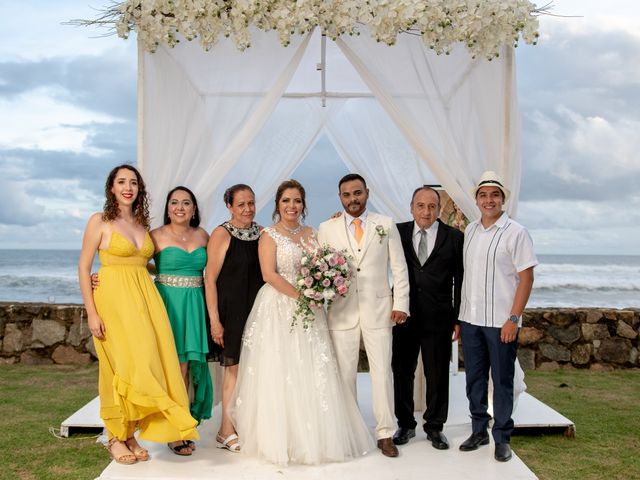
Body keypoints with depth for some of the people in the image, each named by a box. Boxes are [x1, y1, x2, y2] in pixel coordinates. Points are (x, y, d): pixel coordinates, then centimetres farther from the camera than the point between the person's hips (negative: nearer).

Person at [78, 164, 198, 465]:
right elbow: (83, 267, -4)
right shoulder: (100, 221, -1)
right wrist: (92, 313, -11)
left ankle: (130, 435, 14)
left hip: (145, 297, 5)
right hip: (113, 297, -5)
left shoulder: (142, 223, 14)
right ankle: (116, 439, 9)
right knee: (123, 366, -7)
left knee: (146, 362, 1)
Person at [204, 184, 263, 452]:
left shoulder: (261, 233, 9)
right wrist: (215, 321, -15)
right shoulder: (222, 234, -8)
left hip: (257, 309, 5)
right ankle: (227, 432, 11)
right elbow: (210, 279, -11)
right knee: (236, 367, -1)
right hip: (231, 310, -5)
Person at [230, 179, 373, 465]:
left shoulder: (310, 234, 13)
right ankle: (280, 439, 7)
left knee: (312, 373, 5)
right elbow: (269, 274, -12)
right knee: (280, 372, -2)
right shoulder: (269, 235, -2)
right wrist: (299, 295, -19)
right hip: (279, 310, -5)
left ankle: (313, 437, 15)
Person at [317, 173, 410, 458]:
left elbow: (399, 268, 4)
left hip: (378, 310, -1)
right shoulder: (327, 229, 5)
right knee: (344, 373, 8)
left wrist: (401, 304, -2)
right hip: (341, 311, 1)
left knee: (382, 372, 1)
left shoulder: (386, 225, 4)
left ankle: (385, 434, 11)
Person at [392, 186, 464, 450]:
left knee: (437, 375, 9)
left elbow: (460, 280, 1)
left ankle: (434, 426, 25)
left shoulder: (454, 237, -1)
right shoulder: (398, 233, 2)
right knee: (402, 372, 10)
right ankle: (406, 424, 27)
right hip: (404, 316, 1)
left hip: (438, 319, -1)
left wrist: (459, 318, -1)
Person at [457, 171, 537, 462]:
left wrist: (513, 319, -14)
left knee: (502, 381, 6)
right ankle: (479, 431, 27)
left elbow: (526, 278, -9)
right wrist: (460, 315, 9)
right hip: (470, 319, 5)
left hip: (501, 321, -5)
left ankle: (502, 438, 19)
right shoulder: (470, 231, 8)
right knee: (474, 379, 13)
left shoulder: (516, 232, -7)